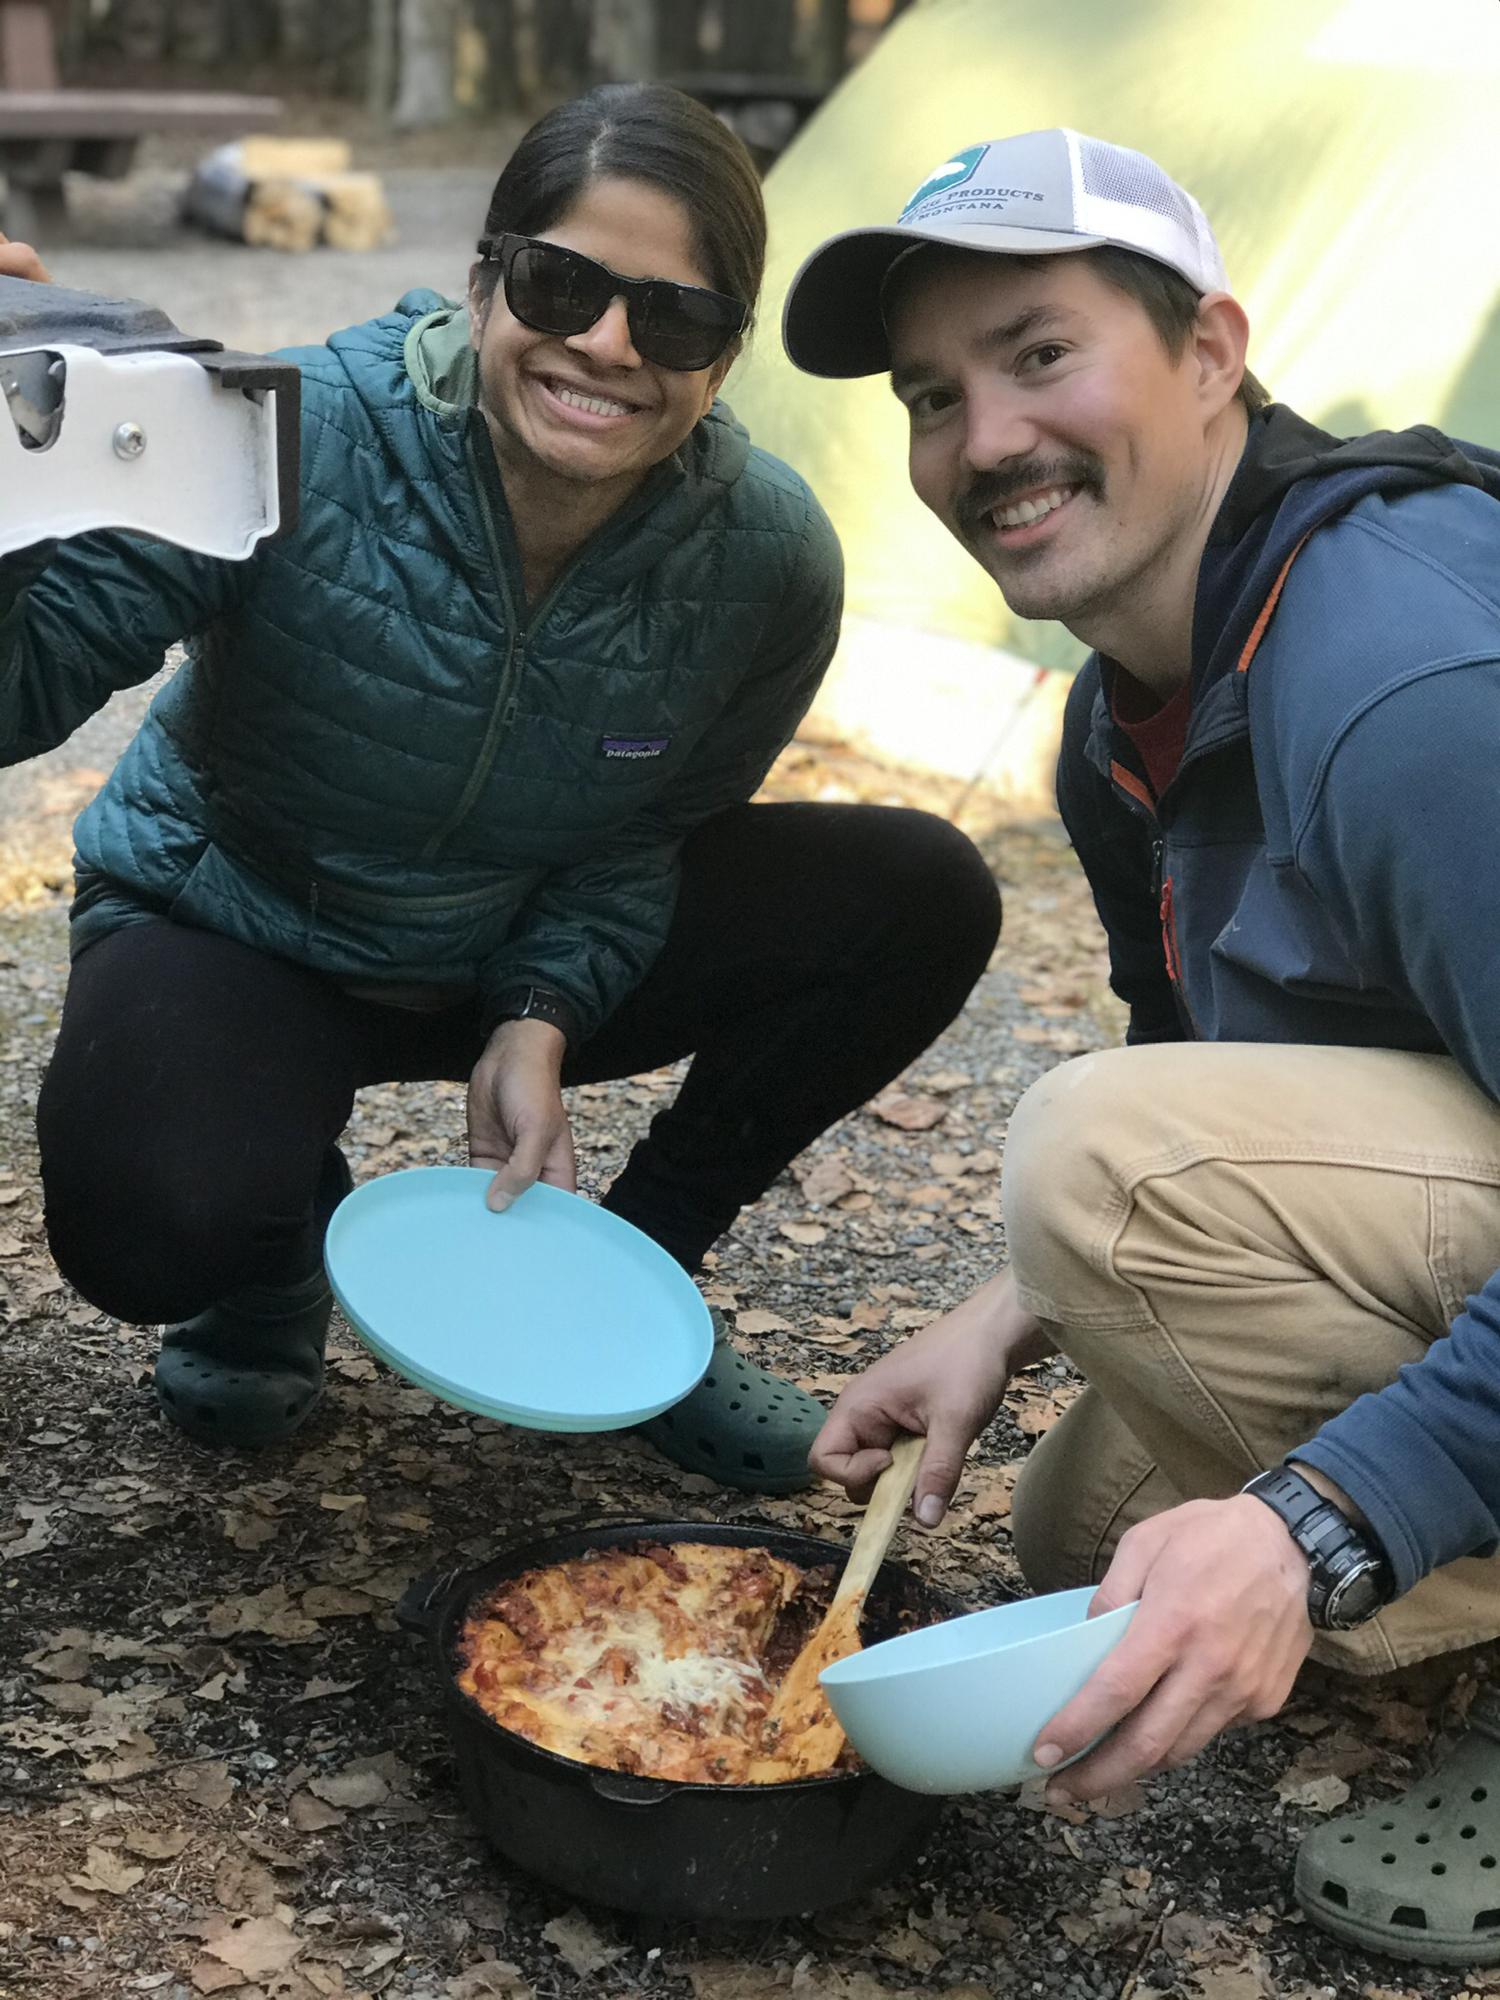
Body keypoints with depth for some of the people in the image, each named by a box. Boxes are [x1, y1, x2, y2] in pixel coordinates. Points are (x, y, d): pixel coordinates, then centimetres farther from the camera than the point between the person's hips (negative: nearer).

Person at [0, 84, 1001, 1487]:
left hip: (533, 955, 4)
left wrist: (541, 1018, -19)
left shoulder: (767, 561, -17)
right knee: (156, 1229, -36)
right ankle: (279, 1238, 7)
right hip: (231, 931, -3)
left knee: (922, 899, -13)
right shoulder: (295, 438, -28)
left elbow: (641, 838, -4)